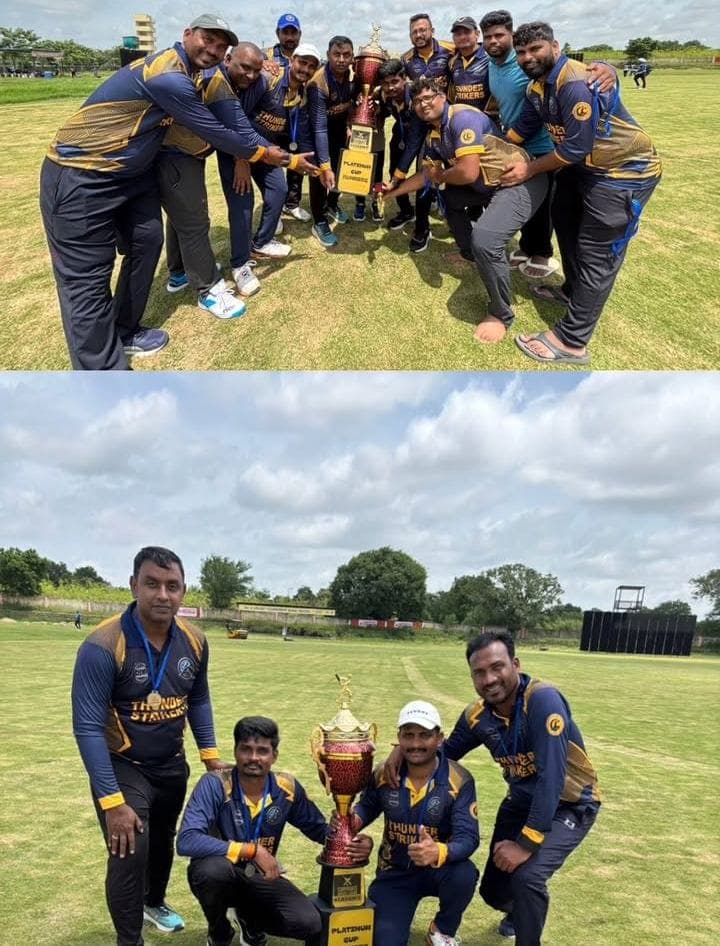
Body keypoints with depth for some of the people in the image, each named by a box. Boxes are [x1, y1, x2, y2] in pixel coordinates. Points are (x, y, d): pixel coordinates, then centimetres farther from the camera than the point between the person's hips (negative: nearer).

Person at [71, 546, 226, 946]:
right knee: (130, 854, -10)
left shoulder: (194, 642, -12)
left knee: (163, 841, 25)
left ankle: (154, 902, 55)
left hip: (172, 765, 6)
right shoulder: (103, 646, -29)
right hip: (122, 767, -5)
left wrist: (210, 754, 0)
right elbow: (88, 728, -28)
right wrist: (112, 801, -29)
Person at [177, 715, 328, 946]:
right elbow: (187, 841, -37)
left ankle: (248, 918, 15)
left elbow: (319, 829, 3)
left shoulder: (287, 788, -13)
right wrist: (252, 850, -36)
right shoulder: (215, 784, -25)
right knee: (215, 869, -38)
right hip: (219, 874, -3)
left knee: (308, 924, -19)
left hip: (259, 877, 3)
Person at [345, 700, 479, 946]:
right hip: (394, 872, 1)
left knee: (464, 875, -34)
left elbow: (468, 837, -28)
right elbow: (367, 807, 8)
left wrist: (439, 852, -49)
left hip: (438, 869, -1)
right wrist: (352, 822, -16)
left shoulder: (458, 781, -20)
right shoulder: (384, 775, -10)